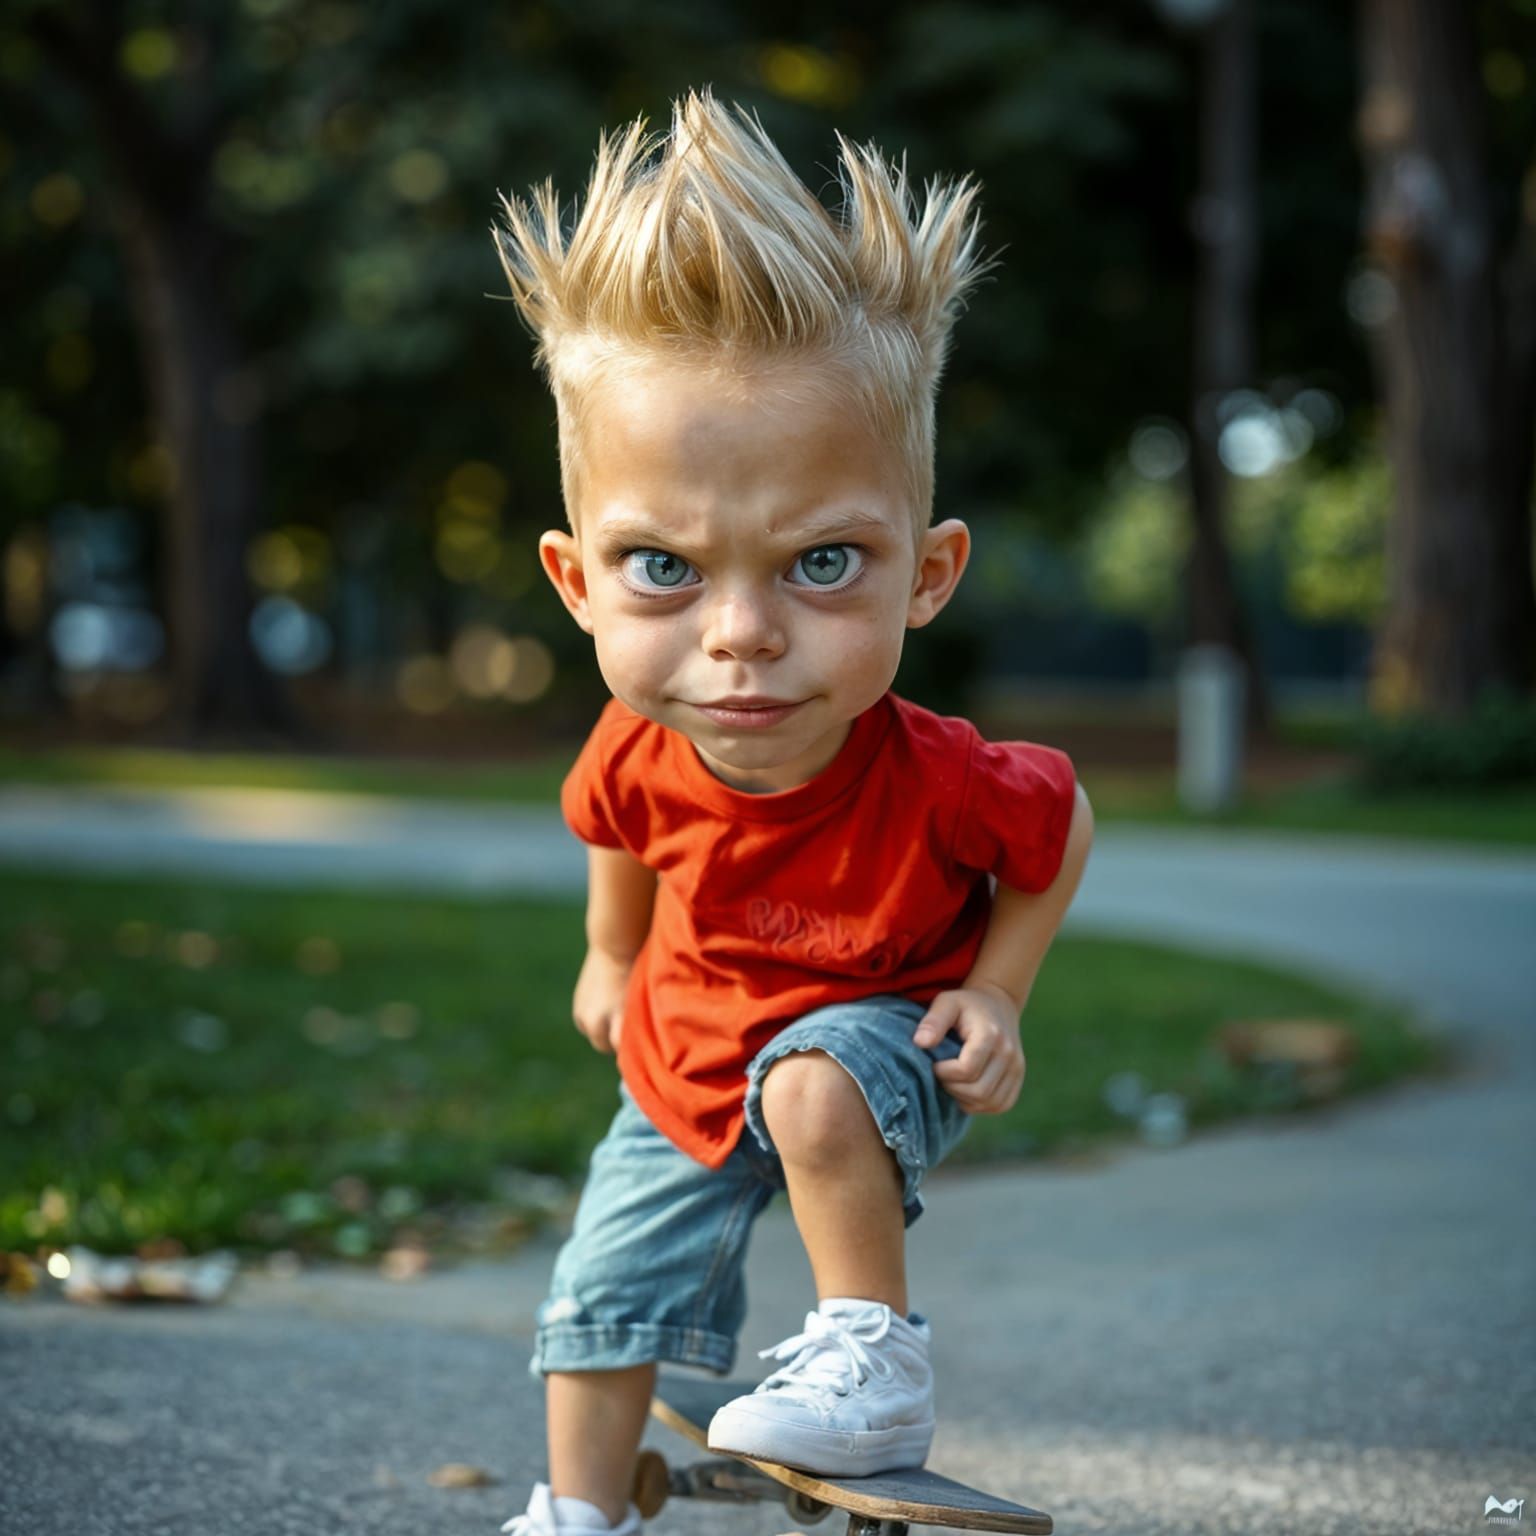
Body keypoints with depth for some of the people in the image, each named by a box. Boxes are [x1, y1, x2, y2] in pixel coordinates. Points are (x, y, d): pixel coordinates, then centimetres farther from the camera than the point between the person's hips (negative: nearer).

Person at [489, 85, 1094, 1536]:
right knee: (606, 1286, 13)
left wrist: (994, 995, -16)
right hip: (690, 1057, 5)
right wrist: (612, 960, 16)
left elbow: (1062, 824, -12)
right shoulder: (638, 754, -26)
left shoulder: (933, 777, -37)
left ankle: (876, 1361, -17)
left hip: (878, 1024, -4)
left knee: (812, 1086, -37)